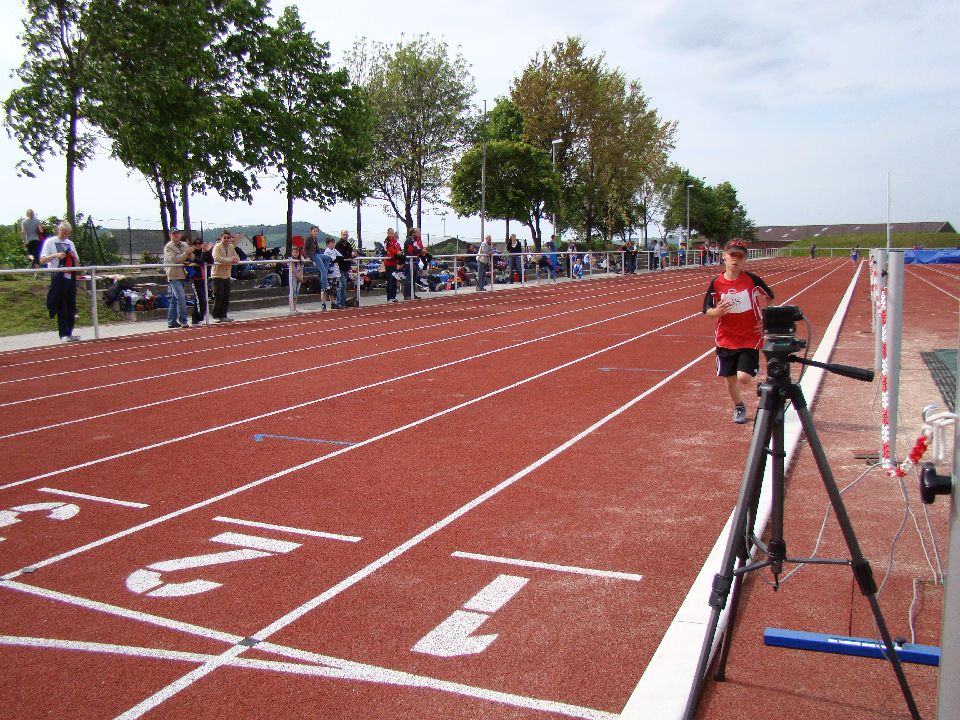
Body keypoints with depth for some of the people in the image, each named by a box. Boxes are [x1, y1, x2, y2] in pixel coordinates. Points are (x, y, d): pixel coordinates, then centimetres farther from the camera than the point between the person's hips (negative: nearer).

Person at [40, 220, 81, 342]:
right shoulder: (50, 242, 1)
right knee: (61, 306, -4)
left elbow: (77, 263, 19)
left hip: (70, 277, 5)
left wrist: (74, 256, -2)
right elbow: (42, 260, -4)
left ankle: (69, 333, 13)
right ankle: (64, 334, -1)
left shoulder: (70, 243, 16)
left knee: (71, 306, 6)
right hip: (58, 278, -5)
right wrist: (55, 255, -17)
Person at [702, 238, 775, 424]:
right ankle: (738, 407, 37)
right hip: (726, 339, 2)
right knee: (729, 378, 11)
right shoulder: (716, 283, -5)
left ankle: (740, 405, 21)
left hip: (750, 339, -2)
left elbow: (767, 298, 9)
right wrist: (718, 311, -21)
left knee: (744, 378, -13)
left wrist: (764, 320, 2)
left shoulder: (752, 280, -7)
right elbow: (707, 310, 1)